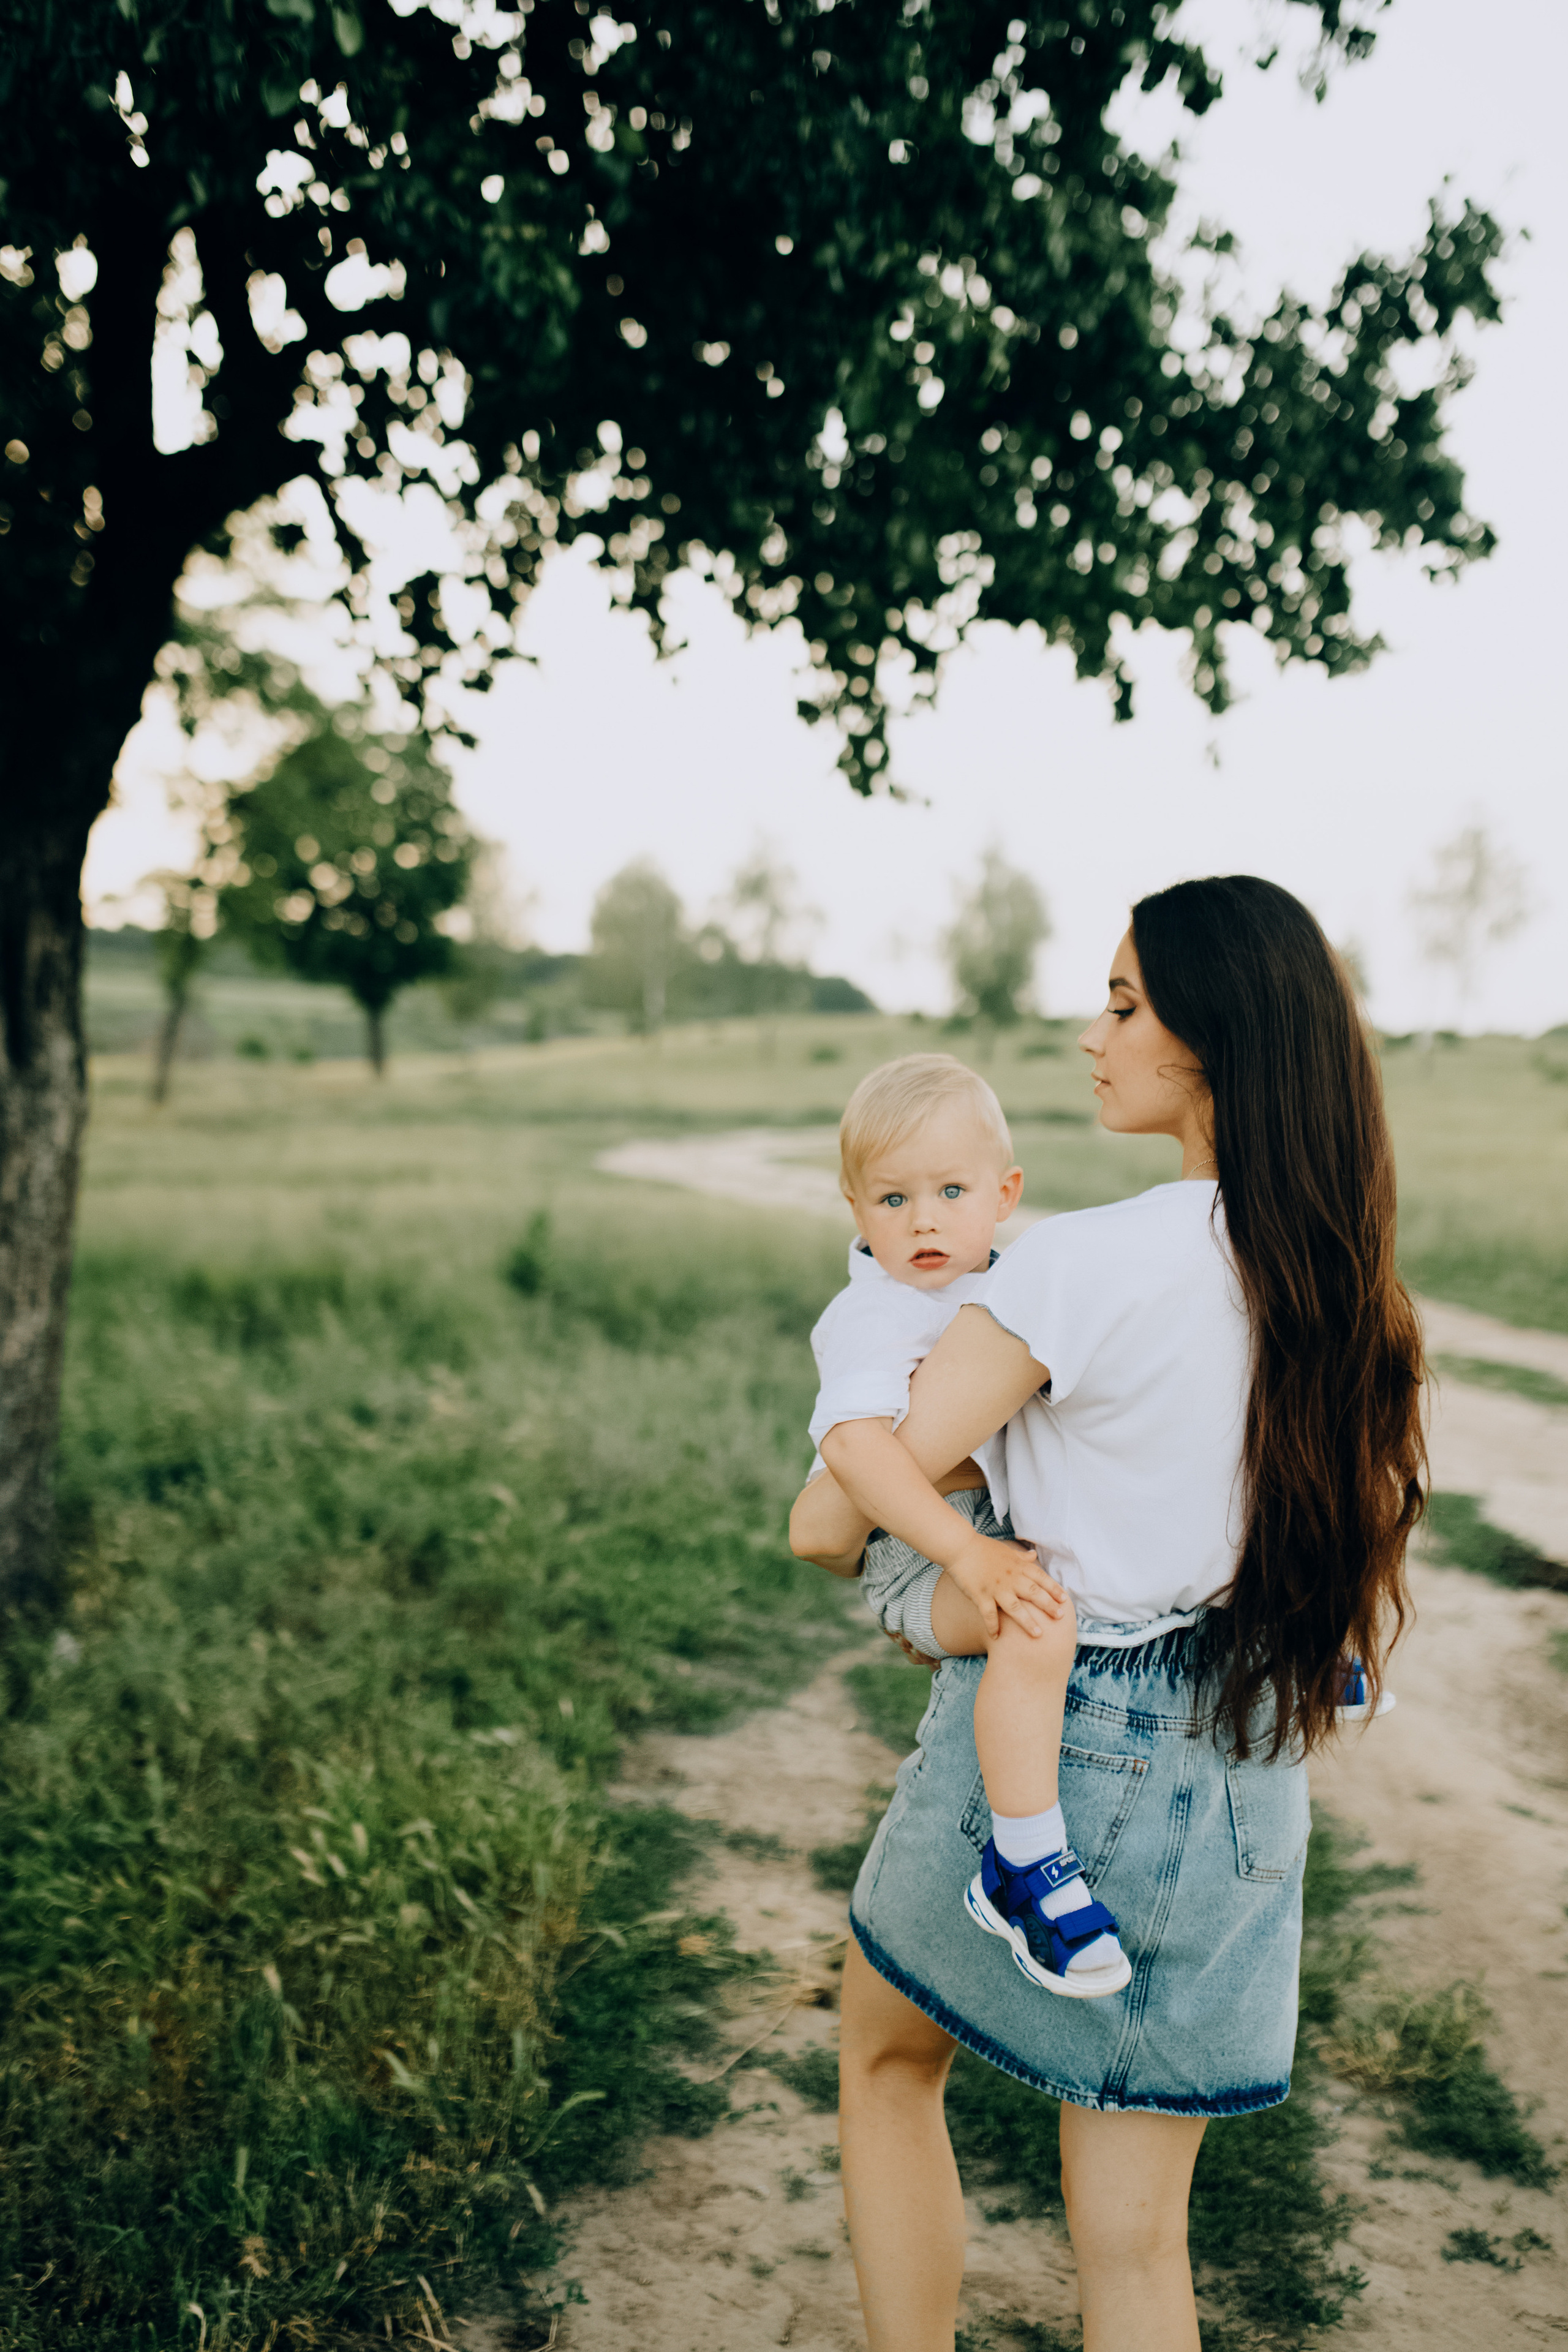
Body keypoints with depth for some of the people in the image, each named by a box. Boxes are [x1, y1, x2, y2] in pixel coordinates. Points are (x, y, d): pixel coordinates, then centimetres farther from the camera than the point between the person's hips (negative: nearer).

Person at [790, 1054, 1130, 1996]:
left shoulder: (1006, 1287, 7)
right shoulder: (871, 1316, -19)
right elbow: (855, 1441, -35)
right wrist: (965, 1552, -40)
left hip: (1010, 1525, 9)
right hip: (918, 1554, -8)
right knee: (1039, 1622, -36)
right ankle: (1022, 1870, -25)